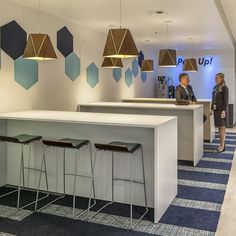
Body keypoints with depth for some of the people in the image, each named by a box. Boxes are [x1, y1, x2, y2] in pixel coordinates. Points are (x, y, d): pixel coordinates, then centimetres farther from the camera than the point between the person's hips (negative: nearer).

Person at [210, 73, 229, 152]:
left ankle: (222, 146, 1)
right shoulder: (215, 87, 11)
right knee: (219, 127, 10)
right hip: (216, 109, 7)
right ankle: (221, 144, 18)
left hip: (221, 110, -7)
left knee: (222, 127, -3)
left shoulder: (224, 88, -10)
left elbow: (226, 100, -14)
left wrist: (223, 111, -19)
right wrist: (212, 109, 13)